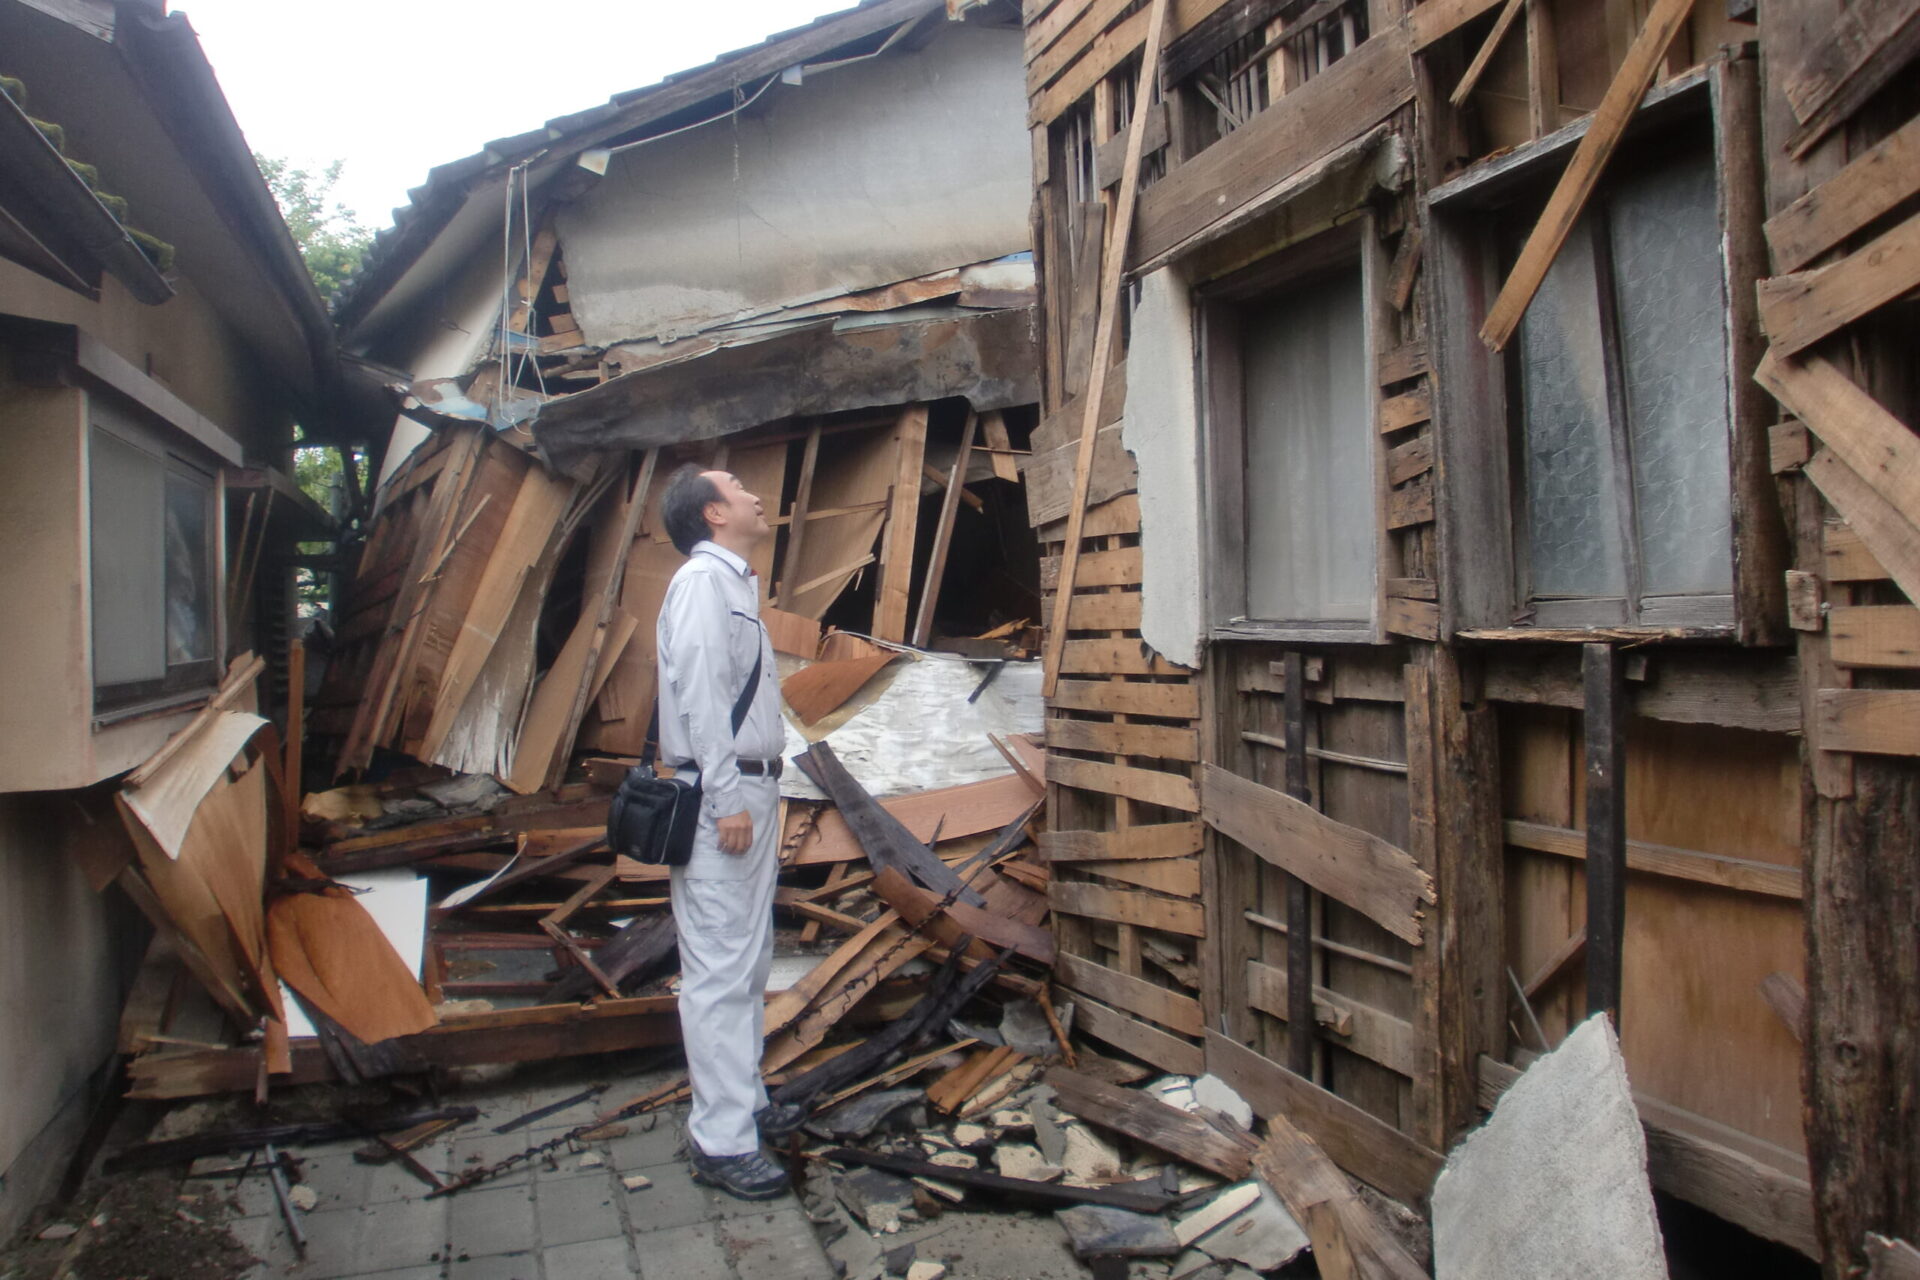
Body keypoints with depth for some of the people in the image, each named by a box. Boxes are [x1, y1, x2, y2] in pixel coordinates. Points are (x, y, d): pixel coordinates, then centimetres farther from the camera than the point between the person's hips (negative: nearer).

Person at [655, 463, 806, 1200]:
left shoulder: (734, 582, 18)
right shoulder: (703, 579, -11)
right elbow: (699, 692, -19)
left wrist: (755, 795, 14)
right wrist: (727, 799, -22)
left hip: (748, 794, 10)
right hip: (720, 799, -10)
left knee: (748, 964, 17)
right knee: (719, 972, -6)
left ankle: (743, 1103, 28)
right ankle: (720, 1140, 0)